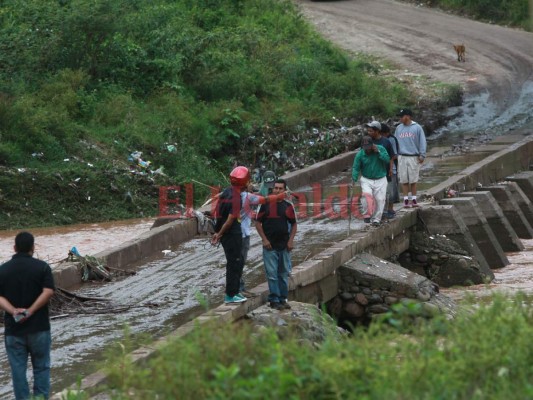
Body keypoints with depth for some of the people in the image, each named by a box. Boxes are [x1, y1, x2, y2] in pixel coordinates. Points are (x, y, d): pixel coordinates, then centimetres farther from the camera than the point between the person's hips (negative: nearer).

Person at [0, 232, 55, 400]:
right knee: (41, 367, 10)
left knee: (18, 369, 7)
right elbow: (48, 292, -17)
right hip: (39, 327, -1)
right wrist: (30, 311, -17)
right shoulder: (42, 267, -5)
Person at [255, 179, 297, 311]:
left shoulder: (288, 206, 5)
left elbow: (294, 224, 11)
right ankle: (274, 300, 0)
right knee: (272, 274, -4)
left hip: (284, 245, 3)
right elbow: (258, 223, 1)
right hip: (270, 245, -3)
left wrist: (291, 240, -1)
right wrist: (264, 239, -8)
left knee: (284, 273, 9)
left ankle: (283, 299, 17)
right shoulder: (266, 205, -2)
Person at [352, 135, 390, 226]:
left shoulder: (380, 149, -6)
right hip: (366, 180, -1)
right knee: (367, 195, -23)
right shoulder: (360, 154, -8)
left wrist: (378, 152, -23)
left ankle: (376, 219, 13)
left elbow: (387, 159, -16)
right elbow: (356, 168, -6)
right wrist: (354, 179, -19)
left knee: (380, 200, -1)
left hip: (380, 180, 1)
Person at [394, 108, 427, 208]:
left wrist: (422, 155, -7)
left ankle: (414, 199, 9)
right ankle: (406, 199, 6)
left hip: (414, 157, -2)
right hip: (402, 157, 2)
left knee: (413, 180, 2)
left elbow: (422, 142, -1)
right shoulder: (399, 128, 9)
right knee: (404, 180, 2)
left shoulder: (417, 128, -1)